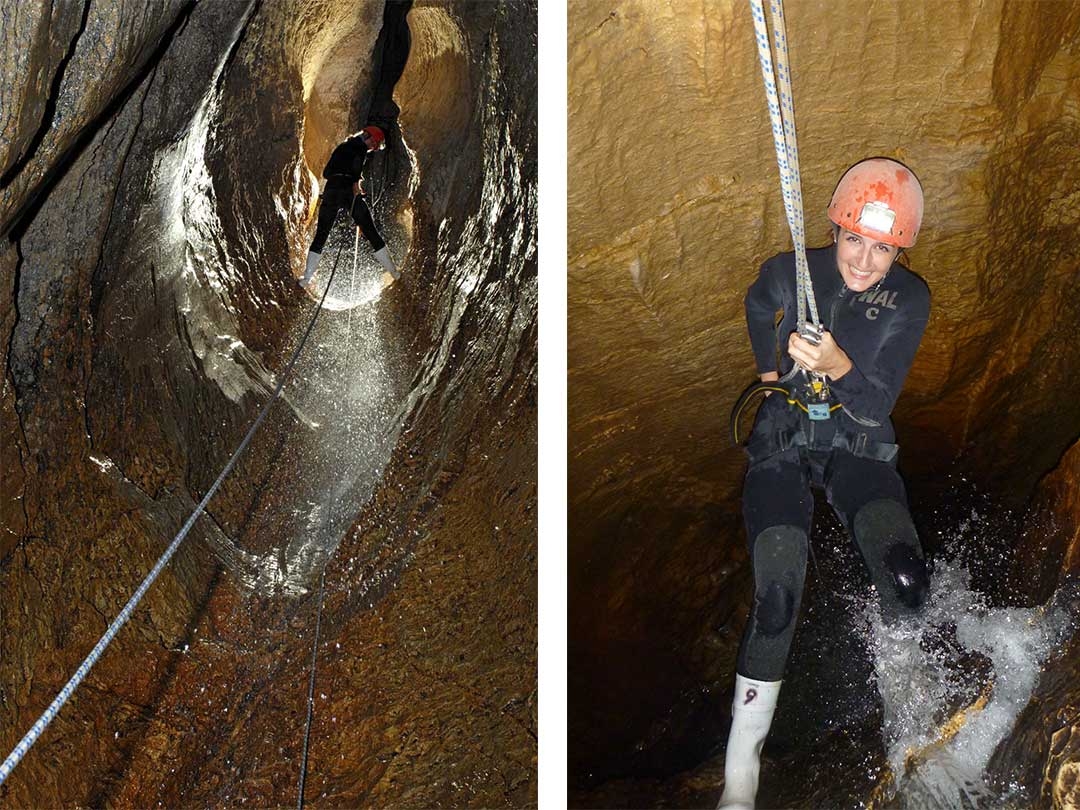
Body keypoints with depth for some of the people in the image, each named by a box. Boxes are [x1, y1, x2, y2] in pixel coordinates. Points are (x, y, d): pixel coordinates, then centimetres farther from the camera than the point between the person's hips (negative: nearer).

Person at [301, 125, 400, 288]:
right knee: (370, 231, 2)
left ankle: (307, 277, 0)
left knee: (321, 235, 7)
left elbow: (326, 172, 26)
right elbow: (358, 161, -17)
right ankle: (391, 270, 6)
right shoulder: (360, 146, 5)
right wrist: (356, 181, -20)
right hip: (349, 190, -5)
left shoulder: (341, 146, 27)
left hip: (331, 190, 5)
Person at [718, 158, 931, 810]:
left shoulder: (909, 300, -6)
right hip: (783, 442, -1)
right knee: (777, 597, -21)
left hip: (859, 447, 1)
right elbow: (759, 307, 20)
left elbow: (877, 406, -15)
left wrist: (839, 367, -34)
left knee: (906, 583, -25)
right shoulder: (786, 275, -7)